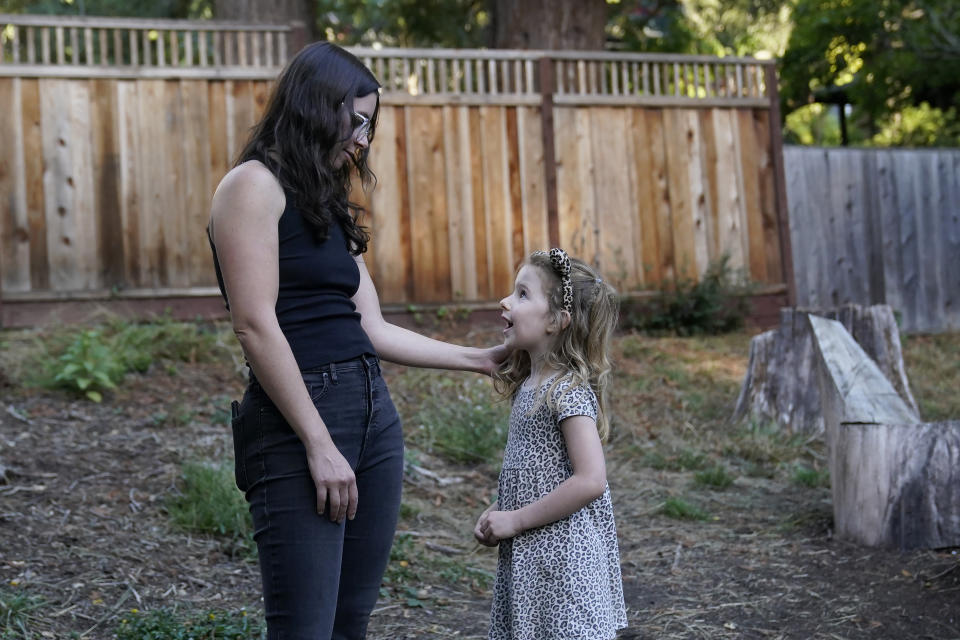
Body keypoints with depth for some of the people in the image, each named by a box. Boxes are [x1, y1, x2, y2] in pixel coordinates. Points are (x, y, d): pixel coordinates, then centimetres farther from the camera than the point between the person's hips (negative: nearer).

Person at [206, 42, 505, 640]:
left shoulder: (332, 207, 20)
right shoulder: (255, 184, -4)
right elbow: (255, 324, -13)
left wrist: (482, 359, 18)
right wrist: (319, 446, -17)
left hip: (374, 415, 8)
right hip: (297, 420, -8)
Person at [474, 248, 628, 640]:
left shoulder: (568, 389, -16)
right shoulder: (527, 386, 10)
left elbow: (590, 480, -24)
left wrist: (516, 520, -18)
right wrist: (496, 514, 4)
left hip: (563, 554, -8)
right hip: (526, 555, 8)